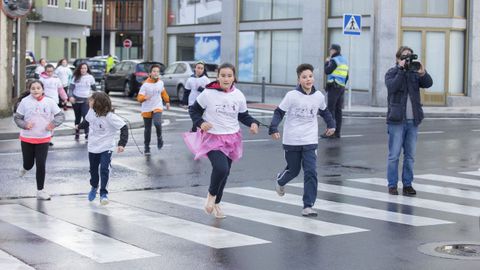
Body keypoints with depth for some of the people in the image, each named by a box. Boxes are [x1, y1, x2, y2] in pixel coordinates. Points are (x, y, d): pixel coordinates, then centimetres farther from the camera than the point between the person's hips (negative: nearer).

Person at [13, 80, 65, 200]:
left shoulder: (49, 102, -6)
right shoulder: (25, 101, -7)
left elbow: (61, 115, 0)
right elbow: (17, 117, 0)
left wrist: (53, 123, -18)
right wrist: (24, 124, -18)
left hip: (43, 139, 0)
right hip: (27, 138, 0)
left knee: (41, 165, -1)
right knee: (29, 163, 10)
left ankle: (40, 190, 12)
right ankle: (25, 168, 49)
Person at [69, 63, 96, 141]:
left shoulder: (90, 77, -1)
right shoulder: (76, 77, 0)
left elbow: (94, 88, 9)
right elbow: (71, 88, -2)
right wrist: (70, 96, -18)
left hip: (86, 100, -1)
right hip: (76, 100, 1)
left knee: (86, 117, -15)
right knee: (77, 118, 10)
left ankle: (87, 134, -14)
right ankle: (77, 134, 22)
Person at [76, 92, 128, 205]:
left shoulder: (109, 116, -26)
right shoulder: (91, 111, -9)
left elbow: (124, 127, -24)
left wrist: (122, 143, -32)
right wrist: (80, 126, 36)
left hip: (106, 148, -5)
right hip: (93, 147, 5)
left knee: (104, 170, -12)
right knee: (93, 169, 18)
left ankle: (103, 193, 1)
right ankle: (94, 187, 44)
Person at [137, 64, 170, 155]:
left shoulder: (160, 82, 0)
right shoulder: (146, 84, -14)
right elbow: (139, 97, -15)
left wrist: (167, 101, 27)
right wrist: (144, 98, -36)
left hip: (157, 107, 1)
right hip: (147, 109, -1)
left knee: (157, 123, -26)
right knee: (147, 129, 5)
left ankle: (159, 137, 3)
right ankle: (147, 148, 22)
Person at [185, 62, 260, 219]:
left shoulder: (239, 96, -2)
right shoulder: (208, 94, -12)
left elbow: (243, 116, 11)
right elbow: (194, 110, 0)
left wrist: (253, 123, -9)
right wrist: (200, 123, -18)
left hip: (231, 138, 4)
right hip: (213, 137, -4)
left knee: (224, 173, 14)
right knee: (221, 168, -25)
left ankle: (216, 203, 36)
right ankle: (211, 194, 5)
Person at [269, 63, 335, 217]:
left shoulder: (319, 96, 0)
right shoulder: (292, 96, -12)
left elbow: (324, 111, 20)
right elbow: (279, 112, -8)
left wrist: (331, 125, 11)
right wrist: (273, 128, -21)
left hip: (310, 142, 2)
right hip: (291, 141, -2)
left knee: (311, 172, -10)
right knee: (293, 170, 14)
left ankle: (308, 206, -6)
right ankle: (280, 181, 49)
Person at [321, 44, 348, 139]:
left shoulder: (334, 60, -10)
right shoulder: (344, 61, 17)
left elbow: (327, 71, -15)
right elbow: (346, 76, 18)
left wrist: (327, 62, 2)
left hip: (333, 87, -8)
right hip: (341, 88, 8)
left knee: (330, 109, -8)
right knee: (338, 110, 8)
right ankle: (337, 132, 8)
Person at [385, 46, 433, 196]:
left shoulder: (414, 73, 9)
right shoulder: (392, 72, 1)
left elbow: (428, 83, -6)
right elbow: (392, 87, -19)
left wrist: (423, 73, -24)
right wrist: (401, 70, -19)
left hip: (413, 121, 4)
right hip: (397, 120, -4)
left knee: (410, 156, 8)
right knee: (394, 155, -1)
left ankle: (407, 184, 15)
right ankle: (392, 185, 6)